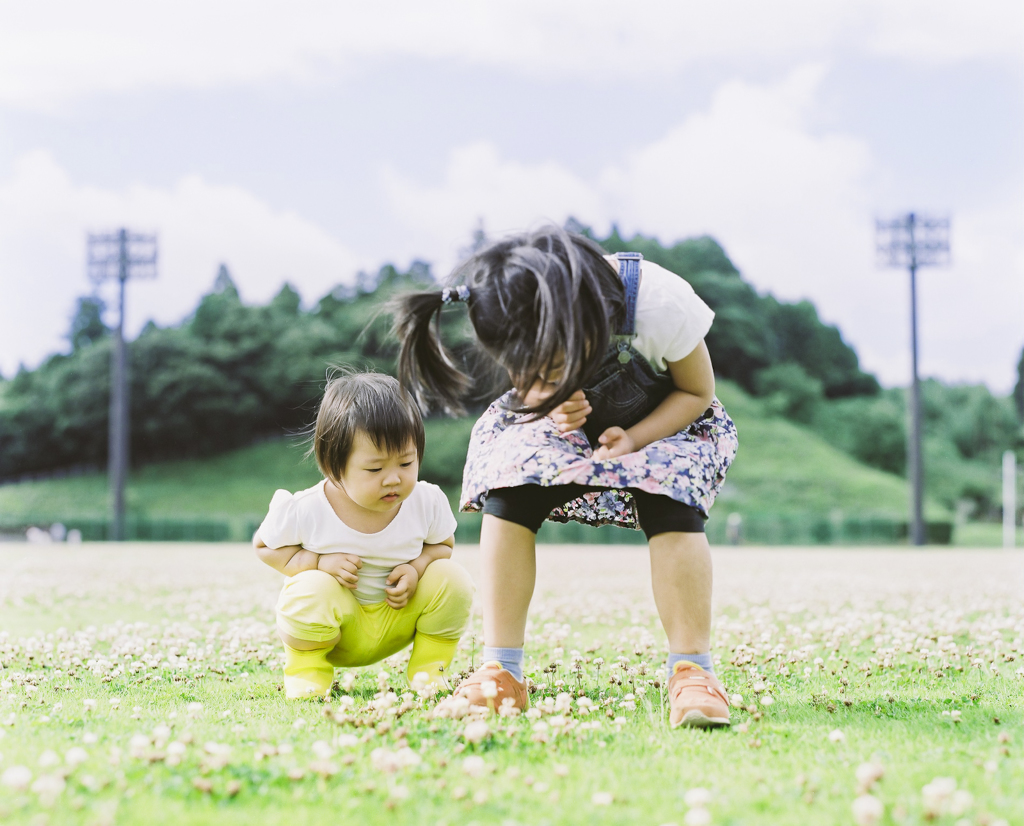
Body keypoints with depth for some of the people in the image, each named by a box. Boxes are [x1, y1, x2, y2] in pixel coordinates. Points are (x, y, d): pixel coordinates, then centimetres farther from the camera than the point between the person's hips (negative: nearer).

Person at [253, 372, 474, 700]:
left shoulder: (428, 502, -17)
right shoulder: (306, 511, -24)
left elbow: (443, 544, 3)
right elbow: (265, 546, -7)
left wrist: (417, 567, -20)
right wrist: (318, 561, -25)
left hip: (399, 620, 3)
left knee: (452, 579, -19)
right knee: (311, 589, -34)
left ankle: (429, 666, 4)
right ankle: (306, 668, -4)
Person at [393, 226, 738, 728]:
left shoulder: (661, 304, -37)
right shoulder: (527, 331, -28)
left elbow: (697, 391, -17)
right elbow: (530, 379, -4)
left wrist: (633, 439, -33)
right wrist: (550, 404, -29)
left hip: (662, 421, -2)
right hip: (569, 421, 2)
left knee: (669, 504, -33)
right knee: (508, 490, -25)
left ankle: (692, 673, -25)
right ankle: (502, 672, -21)